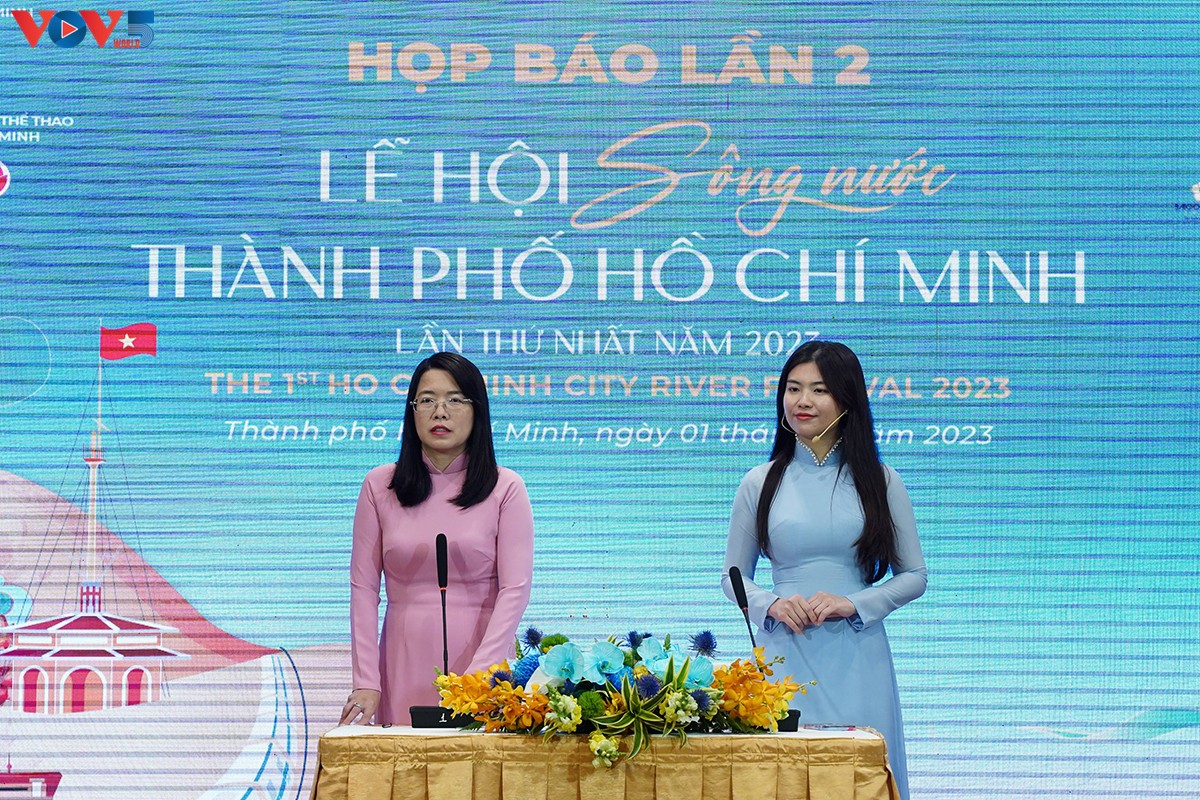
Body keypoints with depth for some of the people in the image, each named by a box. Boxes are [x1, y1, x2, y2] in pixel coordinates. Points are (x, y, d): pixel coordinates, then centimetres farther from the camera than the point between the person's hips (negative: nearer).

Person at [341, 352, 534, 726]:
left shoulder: (505, 489, 1)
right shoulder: (380, 486, 5)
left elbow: (515, 588, -5)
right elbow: (364, 587, 3)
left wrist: (477, 676, -17)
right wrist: (366, 682, -6)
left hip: (481, 658, -1)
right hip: (405, 665, 1)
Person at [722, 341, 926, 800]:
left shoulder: (878, 482, 5)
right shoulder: (761, 483, 6)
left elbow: (914, 576, 6)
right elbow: (733, 576, 12)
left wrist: (853, 603, -9)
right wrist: (772, 604, -8)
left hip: (856, 658, 0)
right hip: (785, 655, 0)